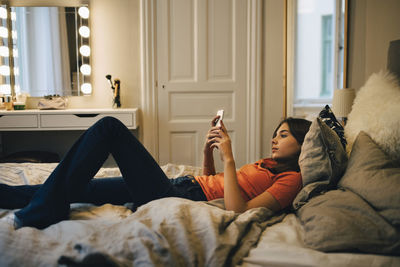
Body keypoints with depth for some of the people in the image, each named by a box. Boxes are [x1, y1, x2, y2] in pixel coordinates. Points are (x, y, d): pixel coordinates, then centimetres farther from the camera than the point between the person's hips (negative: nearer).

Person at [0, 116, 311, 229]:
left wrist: (228, 157, -17)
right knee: (78, 187, 8)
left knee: (110, 127, -10)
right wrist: (209, 148, 9)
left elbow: (238, 210, -20)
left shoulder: (291, 179, -5)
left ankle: (47, 208, -5)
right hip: (181, 184, 8)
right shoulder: (269, 164, 22)